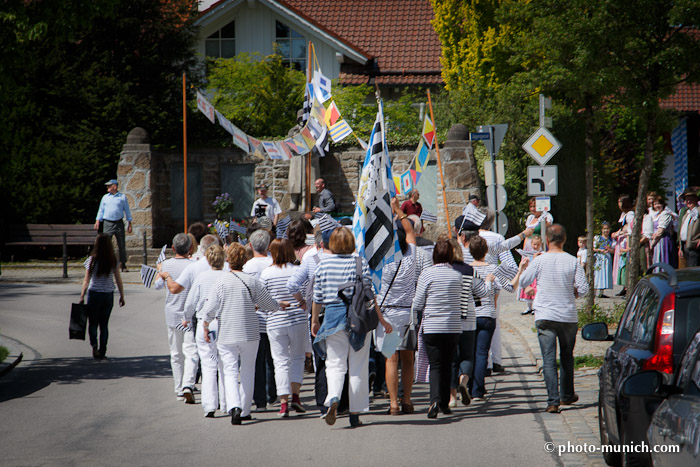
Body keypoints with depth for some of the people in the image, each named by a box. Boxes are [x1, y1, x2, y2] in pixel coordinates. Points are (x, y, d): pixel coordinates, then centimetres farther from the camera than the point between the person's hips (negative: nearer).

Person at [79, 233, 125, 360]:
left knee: (93, 322, 11)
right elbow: (118, 280, -1)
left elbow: (86, 280, -8)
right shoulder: (113, 261, -4)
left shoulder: (92, 260, -9)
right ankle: (102, 352, 11)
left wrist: (82, 296, -1)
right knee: (104, 324, 12)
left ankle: (94, 344, -14)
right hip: (108, 295, 2)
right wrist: (122, 296, 8)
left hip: (94, 294, -2)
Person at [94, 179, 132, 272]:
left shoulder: (122, 197, 5)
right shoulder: (105, 197, 11)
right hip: (107, 223, 1)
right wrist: (98, 221, 5)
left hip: (119, 223, -1)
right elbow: (101, 210, 16)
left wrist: (129, 224, 5)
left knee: (122, 245, 1)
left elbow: (127, 211, 9)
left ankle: (123, 266, 9)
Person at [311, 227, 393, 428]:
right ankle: (355, 414, 8)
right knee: (358, 366, 7)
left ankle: (333, 398, -21)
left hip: (333, 316, 1)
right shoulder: (360, 262, -5)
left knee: (335, 363, 7)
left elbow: (317, 297, 6)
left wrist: (315, 321, 19)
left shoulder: (323, 264, 1)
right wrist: (382, 320, 0)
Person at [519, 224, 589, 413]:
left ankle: (553, 401, -12)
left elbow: (523, 282, 2)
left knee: (549, 360, -3)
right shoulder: (572, 261, -5)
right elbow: (583, 288, -7)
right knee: (567, 357, 20)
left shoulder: (539, 261, -7)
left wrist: (526, 266, 18)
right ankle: (566, 395, 32)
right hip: (568, 316, 2)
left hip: (544, 316, -2)